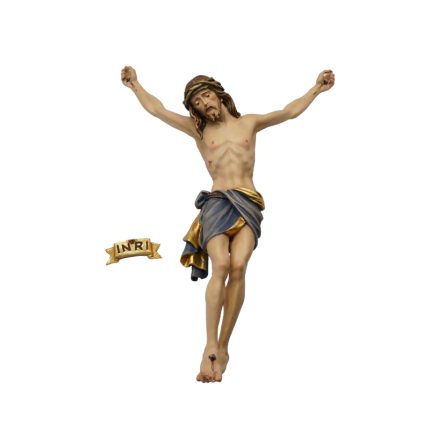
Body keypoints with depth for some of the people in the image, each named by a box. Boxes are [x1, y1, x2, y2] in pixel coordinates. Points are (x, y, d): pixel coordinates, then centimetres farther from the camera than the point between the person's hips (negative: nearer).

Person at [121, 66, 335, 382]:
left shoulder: (249, 123, 20)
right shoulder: (198, 130, 17)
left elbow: (290, 111, 17)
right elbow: (157, 110, 16)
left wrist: (317, 88, 13)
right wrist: (135, 84, 17)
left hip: (249, 203, 1)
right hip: (217, 202, 0)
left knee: (238, 267, -22)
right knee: (221, 266, -24)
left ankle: (223, 346, -17)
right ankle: (211, 347, -23)